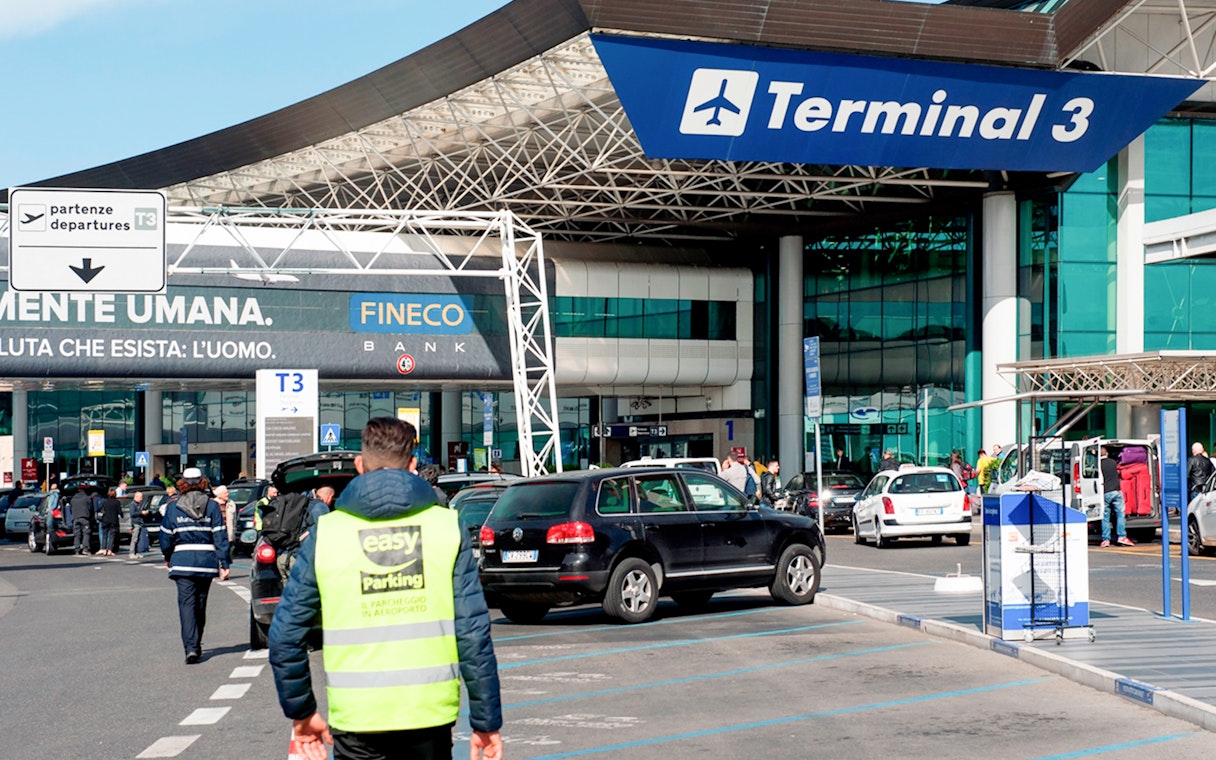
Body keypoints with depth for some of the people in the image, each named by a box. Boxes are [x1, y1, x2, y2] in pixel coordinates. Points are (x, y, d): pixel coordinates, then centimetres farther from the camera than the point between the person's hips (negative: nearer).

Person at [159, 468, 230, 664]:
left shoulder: (173, 507, 1)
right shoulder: (212, 506, 3)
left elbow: (166, 537, 5)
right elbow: (220, 537, -1)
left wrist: (167, 558, 22)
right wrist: (224, 564, 0)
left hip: (183, 561, -2)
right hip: (207, 561, 2)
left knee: (186, 603, -5)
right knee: (200, 604, 14)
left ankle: (191, 647, -20)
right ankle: (196, 646, 24)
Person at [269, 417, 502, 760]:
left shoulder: (325, 533, 1)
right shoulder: (445, 526, 0)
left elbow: (285, 636, 2)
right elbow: (474, 632, -3)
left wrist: (301, 712, 15)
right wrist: (487, 720, 3)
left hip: (356, 720, -1)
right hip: (431, 715, 1)